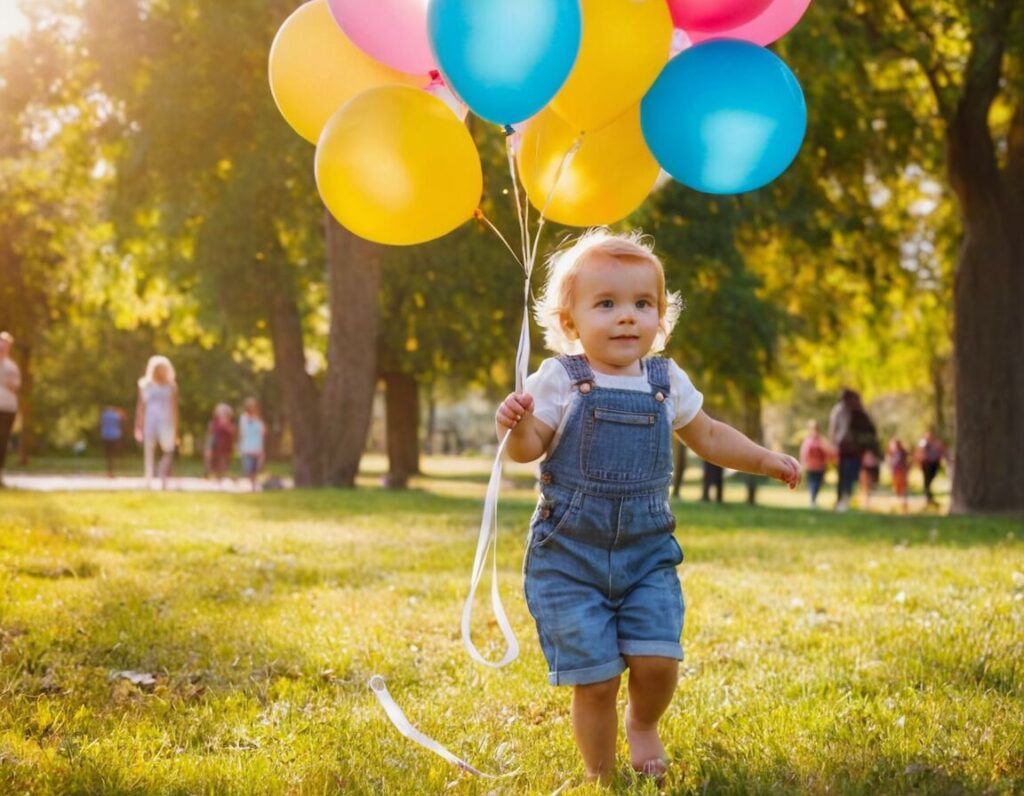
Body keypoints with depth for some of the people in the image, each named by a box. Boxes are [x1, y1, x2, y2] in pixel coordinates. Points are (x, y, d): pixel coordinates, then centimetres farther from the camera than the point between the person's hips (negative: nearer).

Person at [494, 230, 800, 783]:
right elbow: (530, 447, -8)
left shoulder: (667, 382, 6)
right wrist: (516, 425, -28)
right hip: (569, 554, -3)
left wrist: (765, 459, 21)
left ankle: (643, 724, 23)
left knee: (658, 660, -12)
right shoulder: (560, 379, -6)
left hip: (647, 552, 3)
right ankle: (600, 777, 17)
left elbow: (707, 436, 22)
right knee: (595, 678, -5)